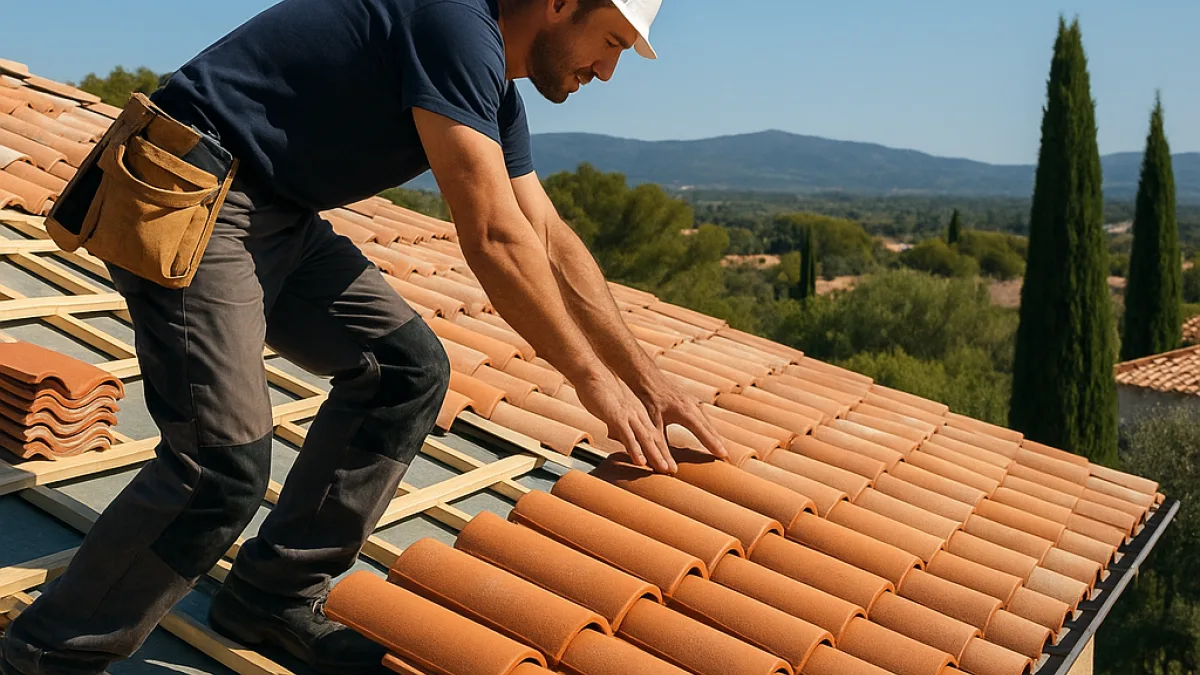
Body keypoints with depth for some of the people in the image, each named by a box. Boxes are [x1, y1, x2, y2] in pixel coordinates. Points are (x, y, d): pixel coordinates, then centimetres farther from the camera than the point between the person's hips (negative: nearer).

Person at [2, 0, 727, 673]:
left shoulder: (496, 93, 11)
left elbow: (550, 240, 14)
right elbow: (494, 238, -23)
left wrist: (645, 375, 12)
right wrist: (593, 376, -14)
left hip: (280, 218, 10)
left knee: (408, 369, 3)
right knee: (225, 464, -14)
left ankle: (275, 596, 12)